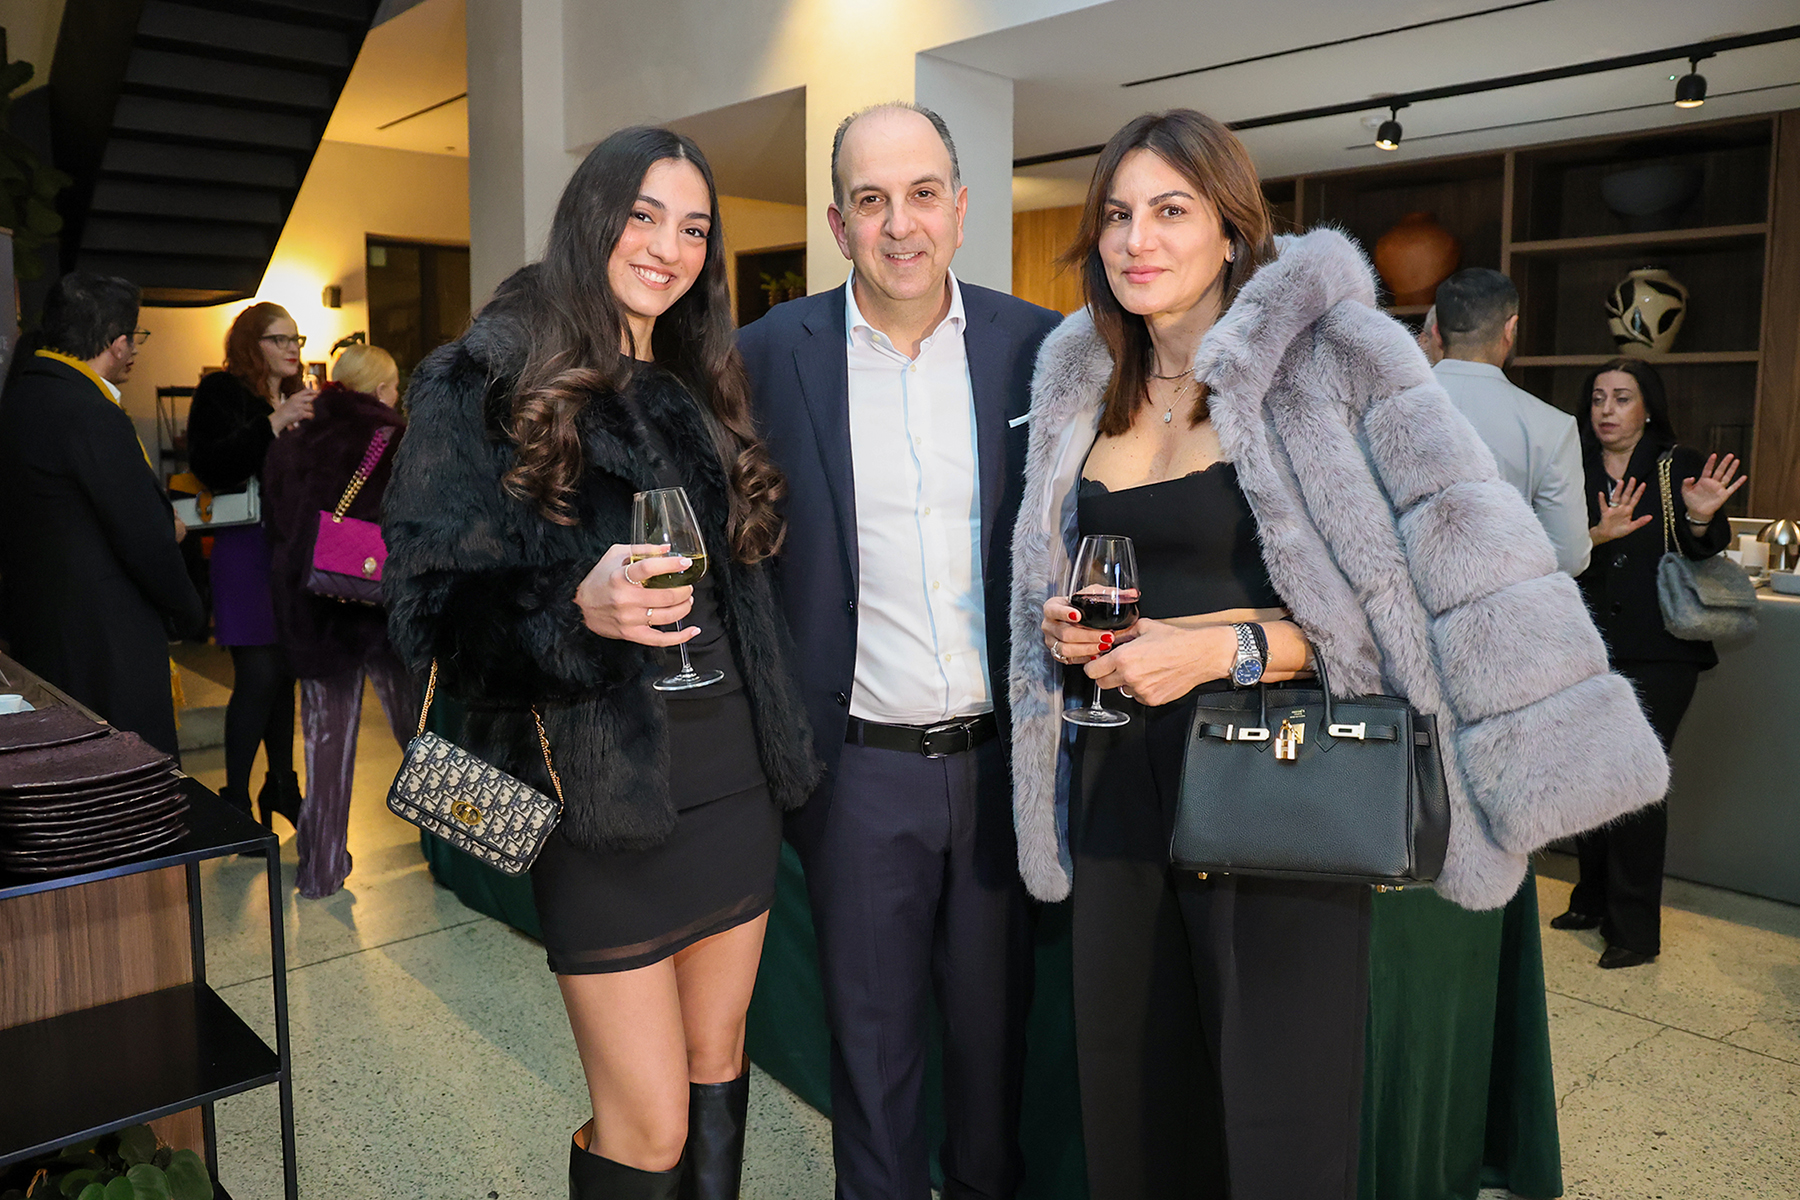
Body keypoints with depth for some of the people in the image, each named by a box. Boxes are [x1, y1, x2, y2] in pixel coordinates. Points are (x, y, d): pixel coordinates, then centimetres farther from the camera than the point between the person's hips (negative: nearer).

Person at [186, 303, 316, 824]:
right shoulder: (221, 392, -3)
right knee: (258, 675, -9)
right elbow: (210, 466, -18)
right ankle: (235, 798, 3)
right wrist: (274, 423, -23)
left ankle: (281, 784, 22)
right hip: (247, 547, -6)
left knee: (286, 670, 11)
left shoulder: (299, 396, 17)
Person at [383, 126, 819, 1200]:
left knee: (719, 1060, 18)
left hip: (733, 775, 6)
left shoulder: (705, 395, 12)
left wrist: (782, 742, 14)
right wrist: (576, 610, -27)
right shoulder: (488, 382, -6)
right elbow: (434, 606, -10)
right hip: (603, 788, -5)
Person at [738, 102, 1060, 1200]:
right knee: (872, 1036, 15)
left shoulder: (1038, 346, -1)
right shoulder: (773, 354, -4)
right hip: (862, 769, -1)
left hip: (1003, 759, 2)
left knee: (997, 1020, 20)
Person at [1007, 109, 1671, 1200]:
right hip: (1120, 786, 5)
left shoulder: (1330, 355, -6)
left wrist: (1230, 647, -20)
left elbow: (1462, 563, -14)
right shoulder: (1083, 392, 11)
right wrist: (1066, 633, 0)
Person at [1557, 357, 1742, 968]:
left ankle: (1635, 929, 6)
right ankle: (1593, 901, 29)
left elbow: (1702, 562, -2)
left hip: (1658, 654, -3)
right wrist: (1596, 535, -20)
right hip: (1587, 646, 3)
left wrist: (1700, 520, -21)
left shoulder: (1683, 467, 1)